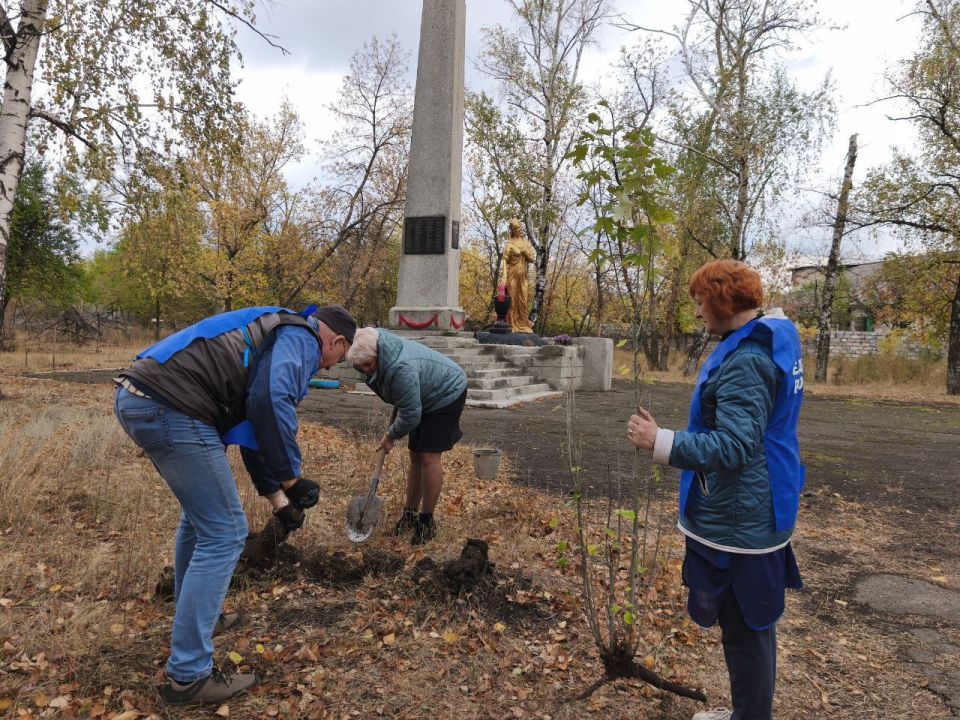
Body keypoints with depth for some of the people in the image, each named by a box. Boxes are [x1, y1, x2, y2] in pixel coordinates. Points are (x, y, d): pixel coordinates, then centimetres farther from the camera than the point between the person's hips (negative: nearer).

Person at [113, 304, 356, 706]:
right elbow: (270, 403, -21)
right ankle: (187, 677, 7)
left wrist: (276, 498, 30)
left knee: (200, 514, 27)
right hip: (171, 407, -11)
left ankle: (194, 618, 43)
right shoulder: (300, 337, 0)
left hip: (136, 397, 11)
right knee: (224, 533, -1)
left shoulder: (276, 335, 28)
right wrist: (290, 479, -10)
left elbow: (251, 425, 30)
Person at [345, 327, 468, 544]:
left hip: (447, 394, -9)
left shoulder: (401, 371, -39)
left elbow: (410, 416, -29)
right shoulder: (379, 341, -12)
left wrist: (391, 435, -12)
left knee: (429, 457, -13)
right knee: (415, 455, 10)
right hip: (425, 395, 9)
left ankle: (427, 521, -1)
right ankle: (410, 513, 21)